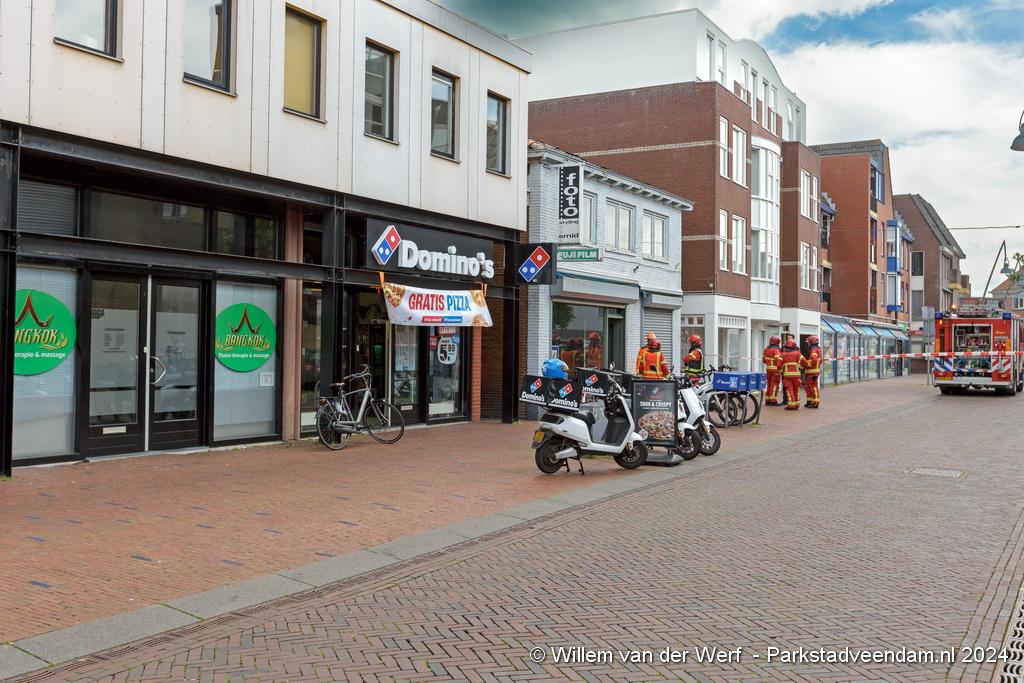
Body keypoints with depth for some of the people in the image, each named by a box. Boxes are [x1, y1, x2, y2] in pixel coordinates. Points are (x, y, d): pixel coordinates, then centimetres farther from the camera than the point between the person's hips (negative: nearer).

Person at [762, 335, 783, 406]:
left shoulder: (766, 350, 8)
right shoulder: (776, 350, -16)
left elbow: (764, 360, 18)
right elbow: (779, 362, -22)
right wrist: (780, 370, -15)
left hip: (768, 369, 7)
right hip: (775, 370, -7)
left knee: (769, 385, 15)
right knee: (775, 385, -3)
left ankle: (767, 400, 19)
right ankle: (773, 400, -3)